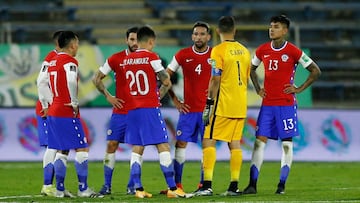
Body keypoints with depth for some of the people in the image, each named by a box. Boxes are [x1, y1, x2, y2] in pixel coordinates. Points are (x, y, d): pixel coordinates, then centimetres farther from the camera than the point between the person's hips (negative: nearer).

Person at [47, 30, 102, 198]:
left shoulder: (53, 62, 14)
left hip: (53, 111, 9)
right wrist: (75, 104, -16)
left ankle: (60, 189, 12)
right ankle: (83, 188, -7)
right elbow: (71, 83, -27)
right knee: (82, 148, -4)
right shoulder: (70, 62, -12)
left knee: (62, 151, 13)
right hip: (67, 113, -9)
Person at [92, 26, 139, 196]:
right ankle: (107, 185, 4)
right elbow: (97, 78, 9)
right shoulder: (115, 59, 1)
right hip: (120, 110, 0)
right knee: (111, 145, -3)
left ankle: (132, 186, 7)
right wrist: (108, 96, 0)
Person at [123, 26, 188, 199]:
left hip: (132, 109, 6)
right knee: (163, 147, -3)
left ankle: (138, 189, 3)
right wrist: (160, 94, 15)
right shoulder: (151, 57, -9)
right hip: (150, 108, -6)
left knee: (137, 149, 8)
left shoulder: (127, 60, 8)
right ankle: (172, 188, -6)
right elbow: (166, 82, -5)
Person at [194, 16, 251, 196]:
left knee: (209, 141, -3)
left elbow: (215, 80, -14)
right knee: (234, 143, 9)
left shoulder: (219, 51, -10)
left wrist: (209, 104, -11)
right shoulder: (244, 51, 10)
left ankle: (207, 186, -12)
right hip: (240, 106, 6)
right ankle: (234, 186, 7)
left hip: (222, 105, -6)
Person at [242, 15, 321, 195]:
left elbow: (315, 71, -1)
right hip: (267, 104, 4)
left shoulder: (293, 51, -6)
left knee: (287, 143, -1)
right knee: (259, 141, -2)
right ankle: (252, 184, -3)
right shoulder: (262, 50, 6)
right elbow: (252, 68, 25)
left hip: (286, 104, -4)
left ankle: (282, 185, 4)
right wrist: (258, 89, 12)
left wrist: (299, 89, -6)